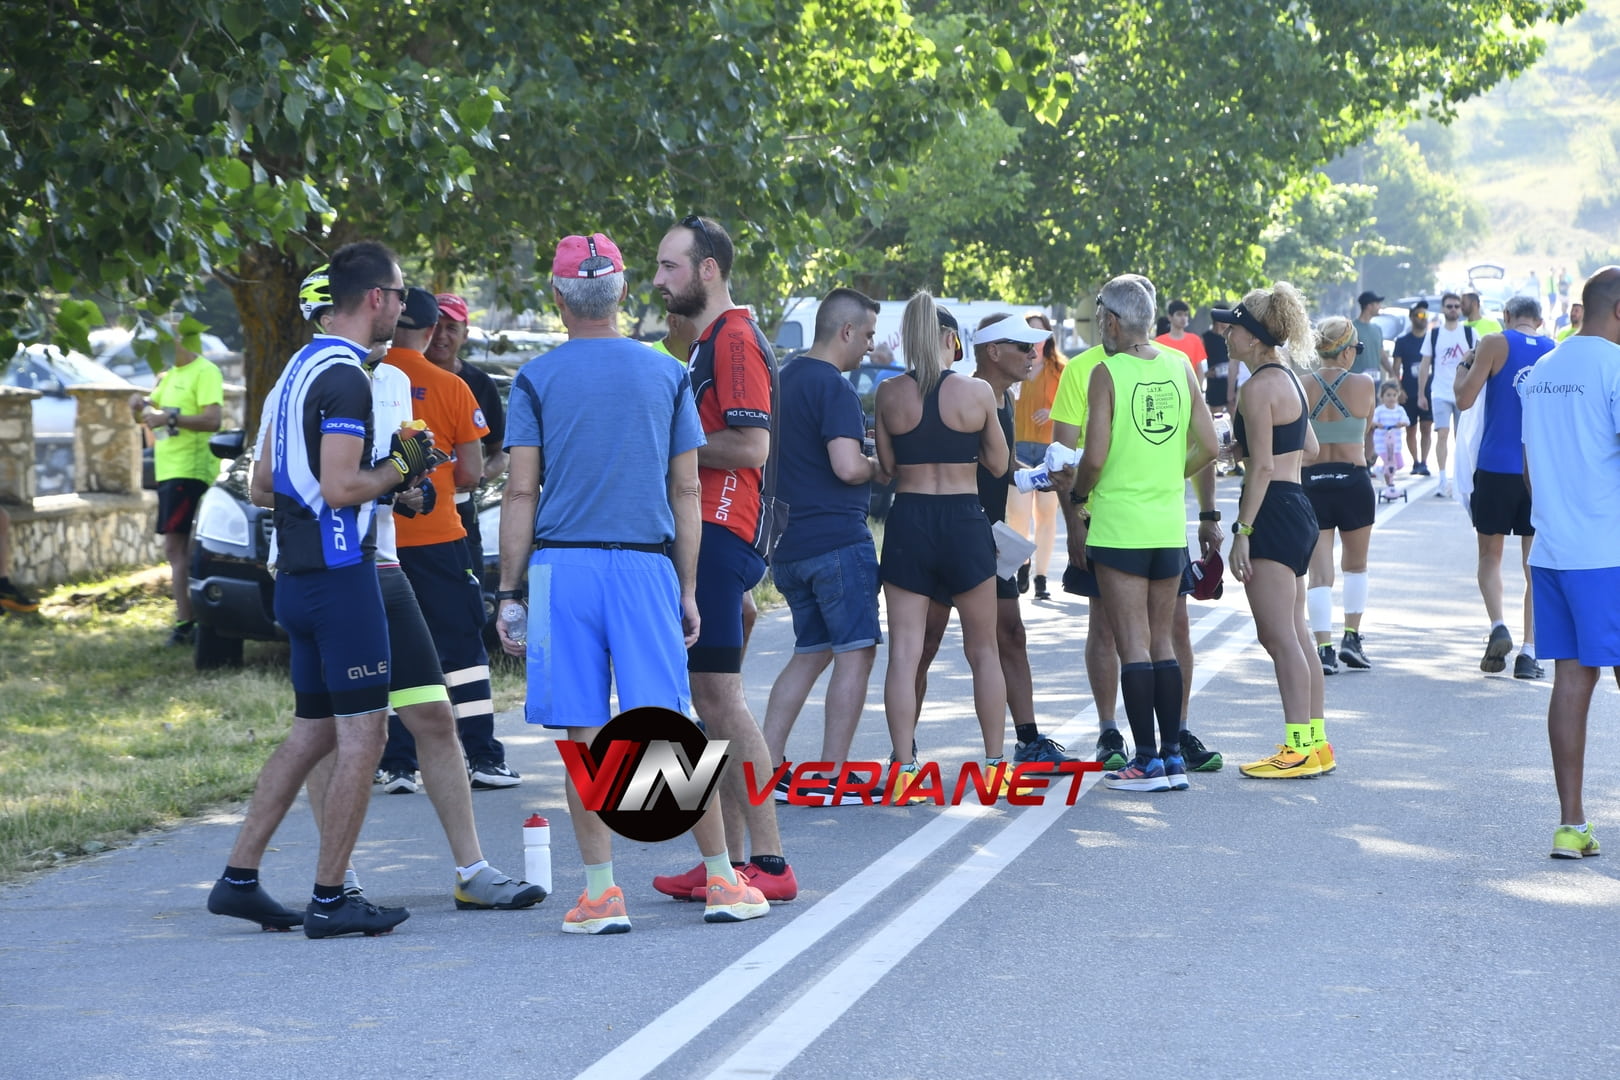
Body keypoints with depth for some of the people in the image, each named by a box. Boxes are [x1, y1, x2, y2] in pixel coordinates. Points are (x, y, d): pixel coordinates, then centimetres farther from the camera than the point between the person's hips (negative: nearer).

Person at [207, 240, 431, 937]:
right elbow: (339, 488, -23)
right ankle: (329, 901, 0)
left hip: (298, 574, 10)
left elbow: (271, 477, 21)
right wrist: (399, 467, -6)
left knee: (313, 731, 16)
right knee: (362, 735, -3)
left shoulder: (302, 366, 15)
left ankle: (238, 878, 15)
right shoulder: (346, 377, -16)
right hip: (340, 573, -10)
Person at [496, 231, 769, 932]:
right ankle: (722, 879, 8)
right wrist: (687, 589, 12)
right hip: (646, 563, 1)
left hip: (562, 565, -1)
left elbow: (521, 493, -2)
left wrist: (509, 595, 2)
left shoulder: (536, 379, 2)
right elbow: (687, 491, 7)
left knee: (584, 733, 2)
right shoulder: (666, 374, 7)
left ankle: (601, 891, 2)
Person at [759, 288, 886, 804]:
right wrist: (879, 468, -3)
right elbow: (848, 467, -24)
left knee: (810, 652, 16)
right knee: (855, 651, -3)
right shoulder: (833, 387, -14)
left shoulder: (786, 377, 15)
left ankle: (766, 764, 10)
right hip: (838, 539, -9)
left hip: (790, 542, 9)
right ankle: (833, 776, -3)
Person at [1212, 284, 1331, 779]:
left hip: (1274, 512, -10)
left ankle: (1300, 748, -7)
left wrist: (1242, 530, -19)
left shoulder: (1259, 387, -15)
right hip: (1297, 507, 10)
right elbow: (1310, 448, 22)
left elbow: (1263, 466, -19)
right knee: (1294, 635, 14)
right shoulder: (1289, 379, 14)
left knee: (1280, 635, -7)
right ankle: (1315, 741, 17)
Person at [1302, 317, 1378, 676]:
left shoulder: (1302, 387, -5)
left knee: (1319, 571, 3)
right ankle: (1352, 637, 15)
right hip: (1353, 481, -1)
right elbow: (1366, 428, 9)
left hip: (1311, 481, 1)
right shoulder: (1363, 384, -8)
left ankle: (1324, 648, -6)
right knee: (1356, 565, 20)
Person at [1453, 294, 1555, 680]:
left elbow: (1464, 400, -7)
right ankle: (1528, 652, 1)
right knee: (1536, 562, 7)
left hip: (1497, 466, -2)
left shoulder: (1495, 344, -3)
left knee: (1490, 553, 11)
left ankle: (1498, 626, -12)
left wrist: (1463, 368, 10)